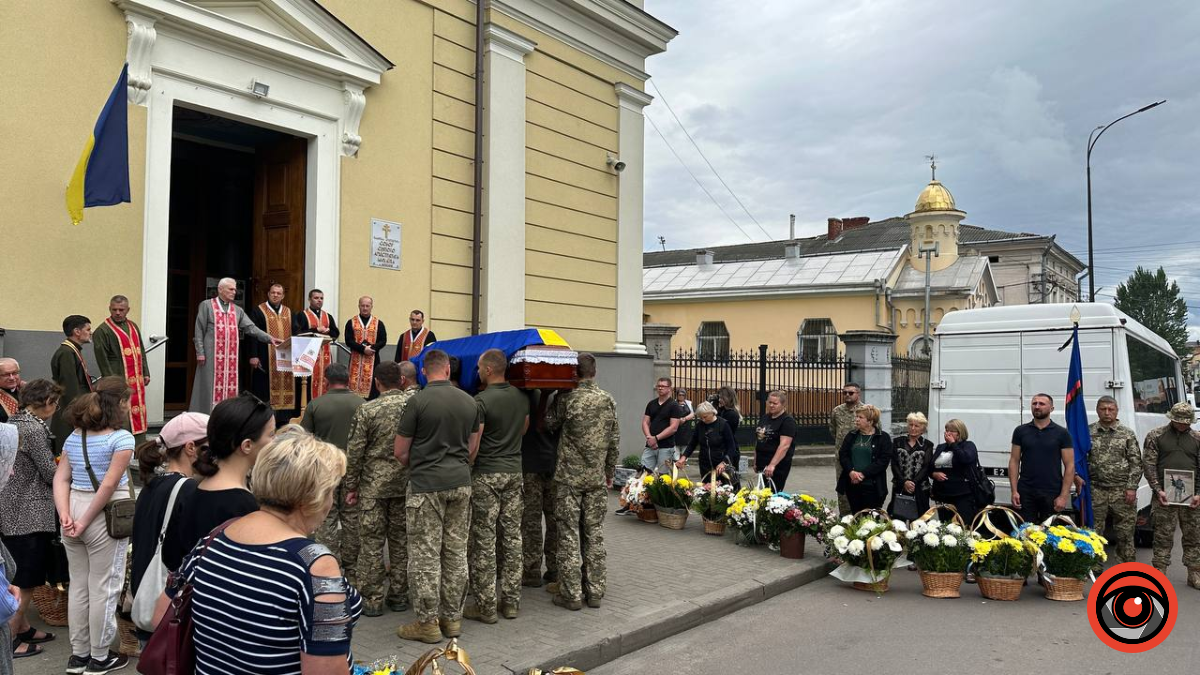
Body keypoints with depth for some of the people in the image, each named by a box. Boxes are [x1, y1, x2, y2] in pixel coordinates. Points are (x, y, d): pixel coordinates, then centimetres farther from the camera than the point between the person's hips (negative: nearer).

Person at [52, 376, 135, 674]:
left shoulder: (74, 436, 10)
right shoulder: (121, 437, -13)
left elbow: (60, 479, 4)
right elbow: (109, 485, -19)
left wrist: (65, 515, -5)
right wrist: (85, 522, -14)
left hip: (74, 507, 7)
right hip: (104, 516, -7)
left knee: (78, 585, 17)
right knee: (103, 588, 5)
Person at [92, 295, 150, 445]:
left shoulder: (133, 327, 15)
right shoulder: (102, 331, -5)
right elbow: (102, 359, -10)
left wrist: (146, 373, 11)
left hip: (137, 380, 6)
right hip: (119, 380, -6)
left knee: (139, 416, 8)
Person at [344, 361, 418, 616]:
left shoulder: (366, 410, -8)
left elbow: (354, 453, -5)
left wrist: (351, 487, 2)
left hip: (373, 484, -3)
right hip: (406, 482, 3)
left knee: (371, 542, 4)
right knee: (401, 540, 12)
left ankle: (371, 599, 10)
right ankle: (398, 595, 20)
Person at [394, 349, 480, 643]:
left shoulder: (418, 401, -10)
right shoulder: (469, 401, 5)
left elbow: (400, 452, -4)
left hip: (427, 485, -5)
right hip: (461, 482, 5)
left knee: (425, 554, 2)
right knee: (456, 552, 11)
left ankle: (427, 622, 7)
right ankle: (452, 618, 18)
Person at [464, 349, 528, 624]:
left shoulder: (481, 400, -13)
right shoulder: (521, 397, 7)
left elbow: (473, 446, -13)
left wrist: (465, 470, -1)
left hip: (486, 475, -6)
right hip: (514, 472, 6)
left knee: (484, 541, 0)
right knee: (512, 537, 10)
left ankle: (486, 606, 4)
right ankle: (511, 601, 16)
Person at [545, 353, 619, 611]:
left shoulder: (566, 397, -10)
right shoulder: (608, 400, 3)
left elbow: (549, 424, -1)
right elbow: (614, 441, 7)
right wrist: (609, 471, 18)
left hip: (569, 476, -4)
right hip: (597, 478, 4)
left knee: (569, 534, 2)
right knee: (595, 534, 10)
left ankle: (571, 594, 5)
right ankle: (595, 591, 15)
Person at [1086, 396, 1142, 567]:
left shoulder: (1127, 434, 3)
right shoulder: (1088, 432, 5)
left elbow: (1136, 463, 1)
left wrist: (1131, 487, -7)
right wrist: (1077, 475, -6)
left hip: (1122, 491, -1)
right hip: (1096, 490, 1)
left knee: (1125, 531, 5)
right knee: (1094, 531, 5)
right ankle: (1095, 568, 16)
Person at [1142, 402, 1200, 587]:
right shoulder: (1155, 436, 2)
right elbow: (1148, 464, -2)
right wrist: (1158, 490, -11)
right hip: (1165, 495, -2)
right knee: (1163, 537, 1)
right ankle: (1159, 574, 8)